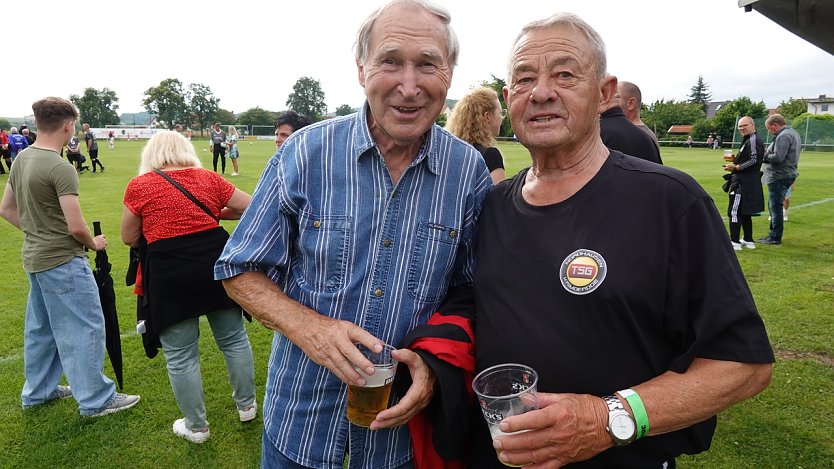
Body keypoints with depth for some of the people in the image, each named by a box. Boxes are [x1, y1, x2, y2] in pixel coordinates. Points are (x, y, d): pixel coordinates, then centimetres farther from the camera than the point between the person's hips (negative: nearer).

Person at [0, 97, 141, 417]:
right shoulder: (60, 168, -21)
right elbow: (76, 226, -21)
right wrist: (93, 243, -3)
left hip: (34, 258, 9)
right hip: (62, 261, -9)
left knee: (40, 327, 20)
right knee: (85, 328, 0)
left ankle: (38, 391, 35)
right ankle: (95, 400, 9)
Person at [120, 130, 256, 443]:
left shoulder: (139, 185, 3)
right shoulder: (207, 177, 8)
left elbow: (129, 238, 10)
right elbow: (251, 207, 12)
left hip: (170, 274, -2)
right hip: (216, 261, 3)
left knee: (180, 355, 11)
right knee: (234, 338, 18)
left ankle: (196, 427, 25)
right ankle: (246, 405, 34)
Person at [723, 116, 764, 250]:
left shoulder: (753, 140, -13)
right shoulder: (748, 140, 18)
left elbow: (754, 160, -22)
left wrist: (736, 167, -18)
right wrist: (735, 161, 10)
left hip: (745, 182, -11)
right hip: (748, 182, 11)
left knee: (734, 211, -9)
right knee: (744, 212, 17)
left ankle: (734, 242, -7)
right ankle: (748, 240, 25)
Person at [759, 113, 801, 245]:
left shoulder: (783, 136, -17)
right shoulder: (793, 133, 17)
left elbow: (778, 157, -25)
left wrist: (764, 156, -8)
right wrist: (767, 153, 7)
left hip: (779, 177, -11)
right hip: (787, 174, 11)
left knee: (776, 207, -4)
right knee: (773, 206, 18)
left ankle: (775, 238, 2)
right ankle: (773, 234, 26)